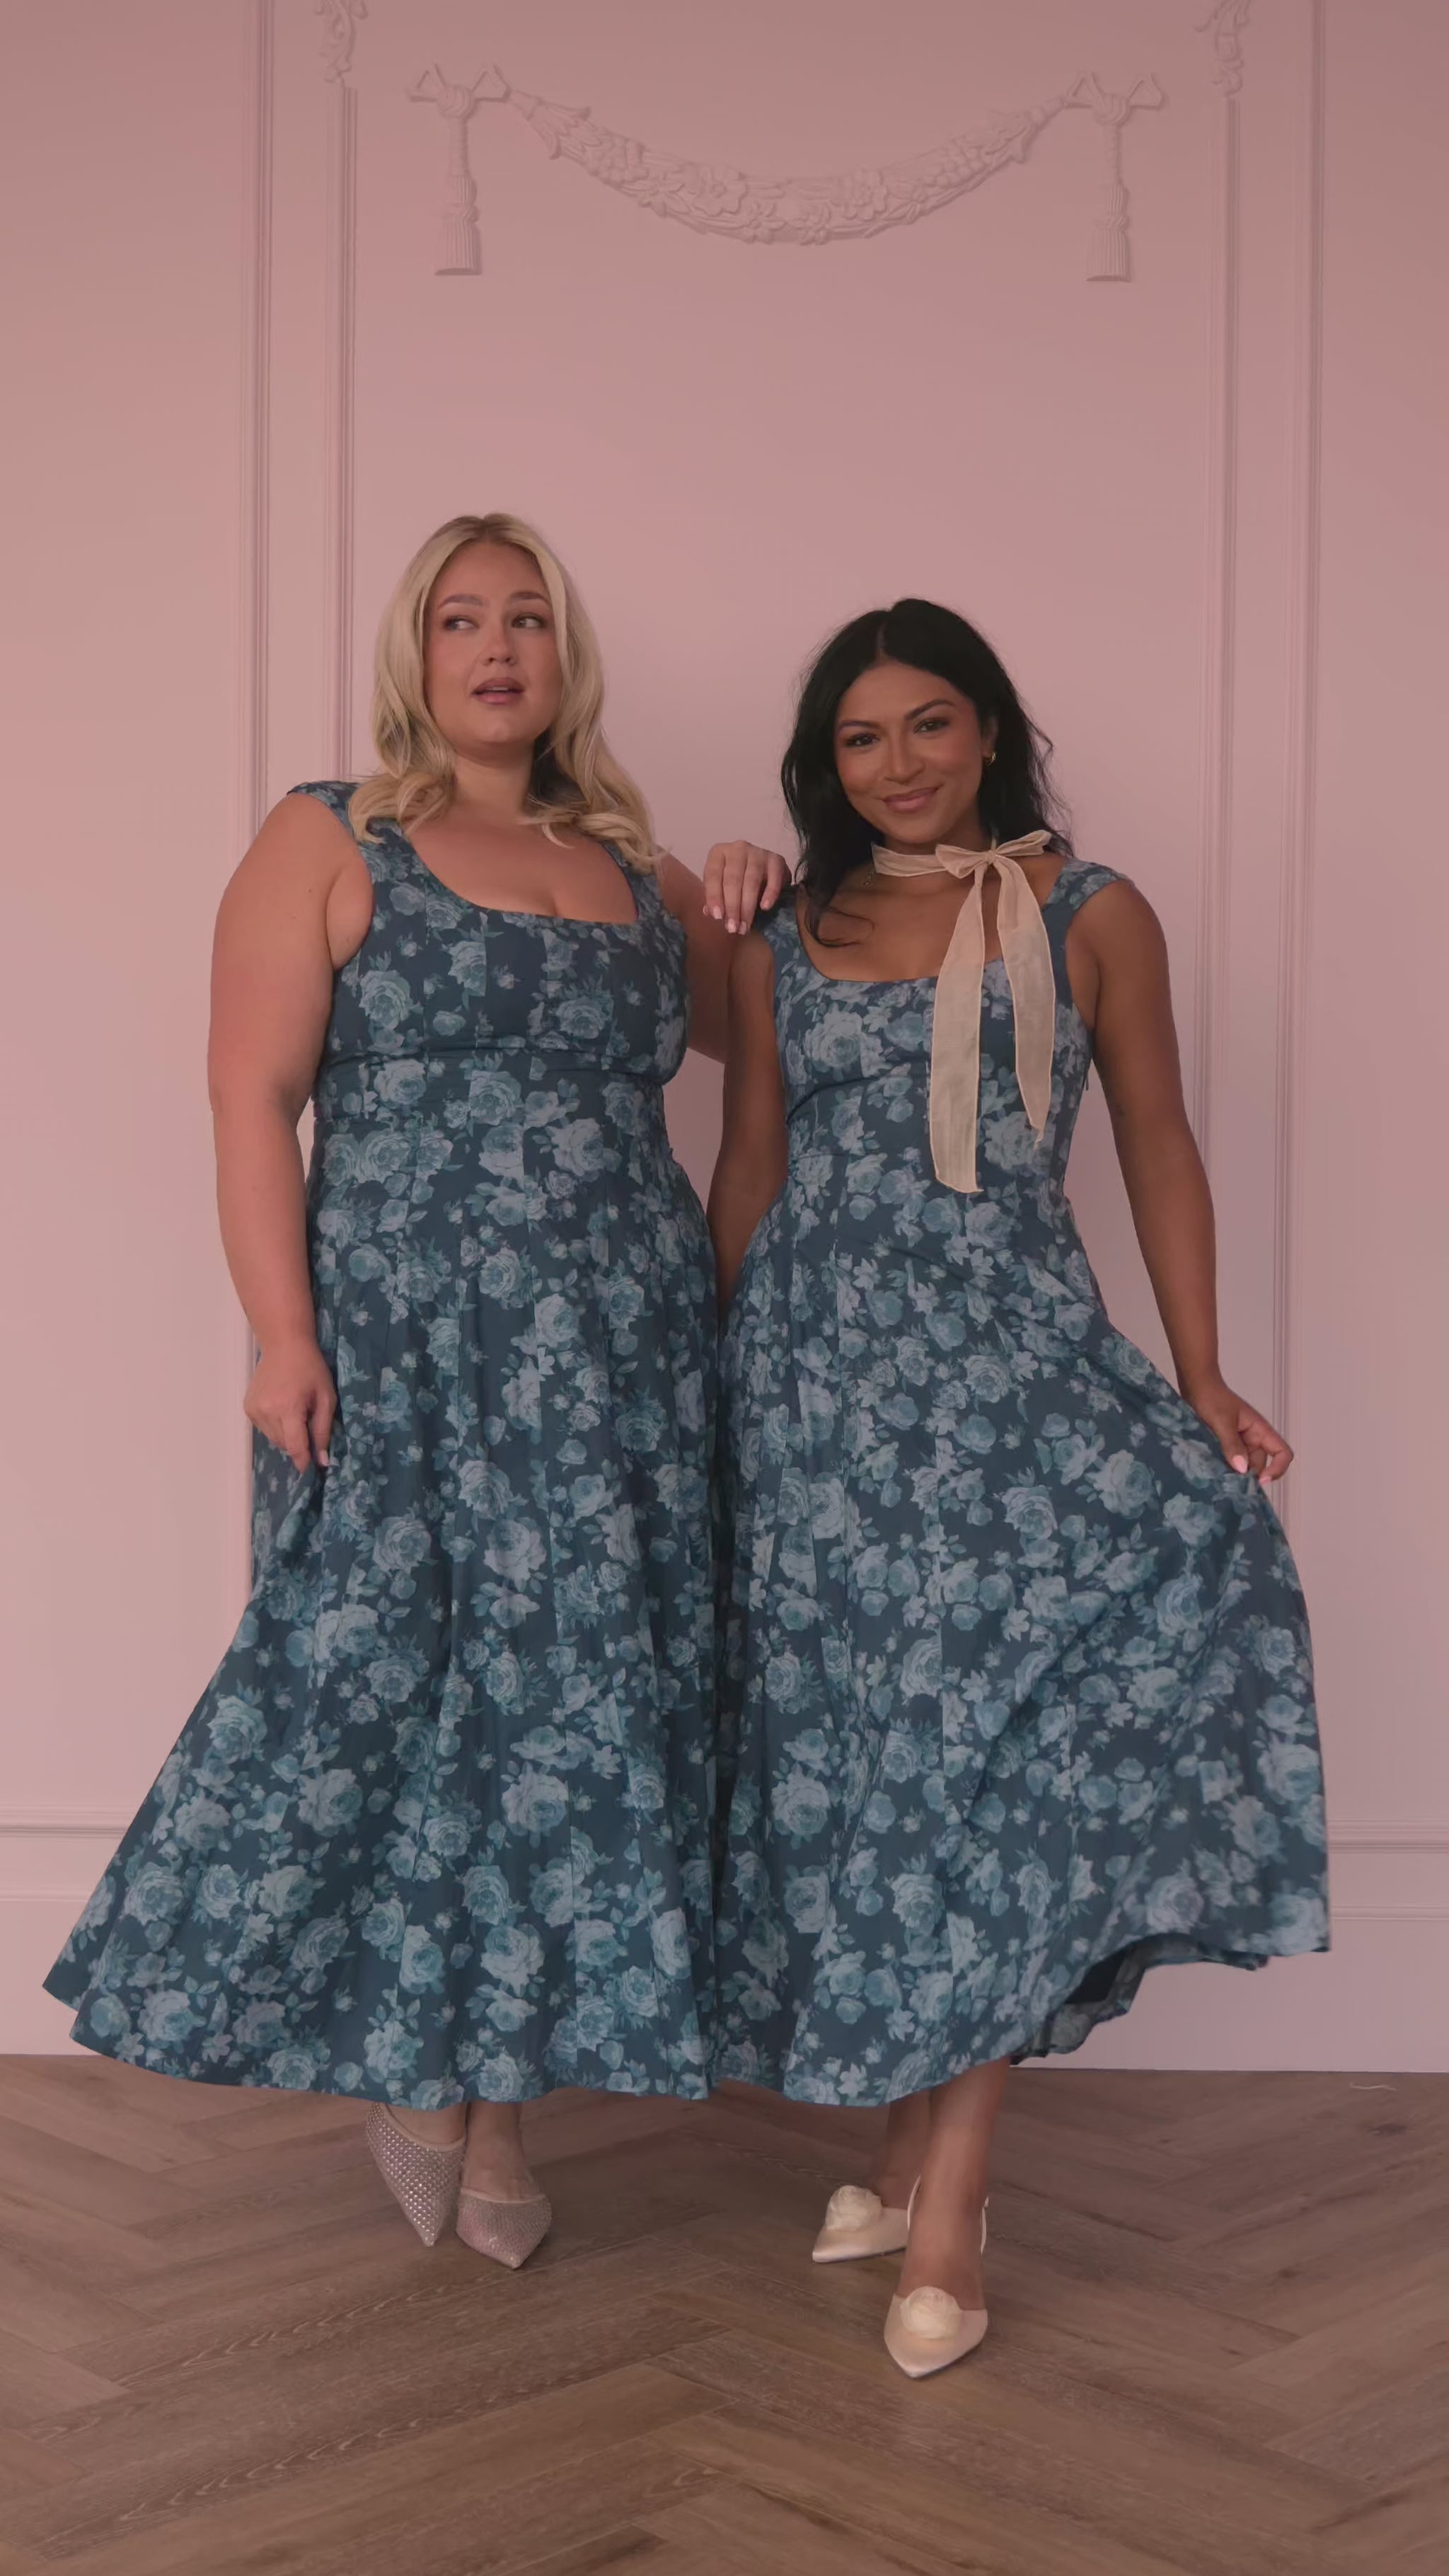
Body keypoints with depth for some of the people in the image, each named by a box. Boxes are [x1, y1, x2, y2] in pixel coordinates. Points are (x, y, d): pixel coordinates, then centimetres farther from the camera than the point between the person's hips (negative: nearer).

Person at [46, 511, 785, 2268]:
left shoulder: (629, 866, 16)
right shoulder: (329, 844, 2)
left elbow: (739, 1028, 33)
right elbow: (251, 1095, -5)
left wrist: (745, 915, 11)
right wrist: (283, 1333, -15)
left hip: (620, 1362, 5)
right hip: (405, 1349, -4)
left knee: (573, 1700, 4)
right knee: (374, 1682, -3)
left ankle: (475, 2071, 18)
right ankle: (402, 2055, 19)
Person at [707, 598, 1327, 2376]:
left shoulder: (1091, 919, 4)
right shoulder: (784, 947, 11)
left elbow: (1157, 1148, 5)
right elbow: (746, 1180, 14)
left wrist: (1203, 1383, -2)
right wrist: (702, 1395, 12)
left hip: (1010, 1360, -3)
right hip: (814, 1368, 3)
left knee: (990, 1732, -15)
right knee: (853, 1747, 4)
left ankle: (945, 2203, -9)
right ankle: (918, 2152, 17)